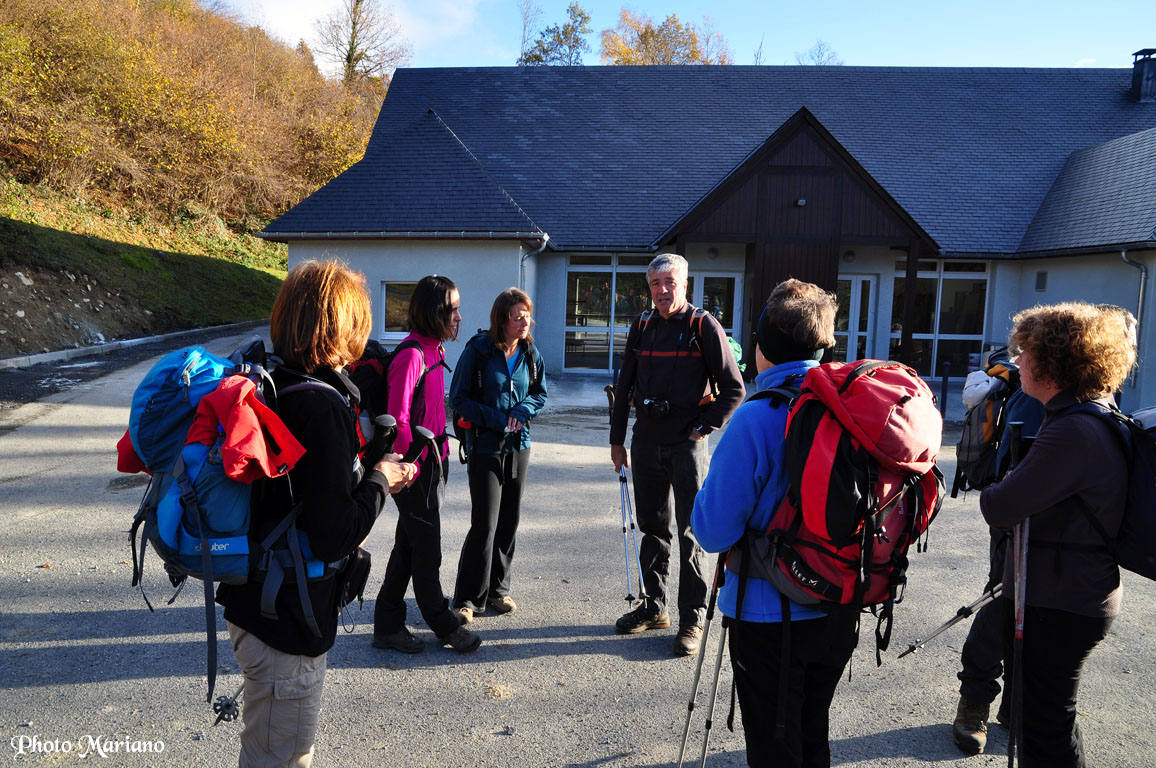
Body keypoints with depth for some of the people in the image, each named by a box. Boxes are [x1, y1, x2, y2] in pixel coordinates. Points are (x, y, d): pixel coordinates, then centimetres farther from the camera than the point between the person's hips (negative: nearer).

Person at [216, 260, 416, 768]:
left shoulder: (271, 383, 2)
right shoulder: (322, 407, -27)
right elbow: (334, 537, -27)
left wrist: (372, 477, 8)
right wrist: (379, 482, -11)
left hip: (257, 605, 9)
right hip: (284, 625, -9)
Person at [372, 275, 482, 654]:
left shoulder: (433, 350, 11)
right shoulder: (411, 354, -19)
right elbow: (398, 418, -22)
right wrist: (411, 465, -19)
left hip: (432, 462, 10)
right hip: (416, 467, -10)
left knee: (410, 544, 16)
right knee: (426, 546, 6)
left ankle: (388, 626, 29)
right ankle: (443, 624, 23)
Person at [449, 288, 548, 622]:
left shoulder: (530, 353, 4)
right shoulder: (479, 350, -10)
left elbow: (540, 393, 13)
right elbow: (458, 398, -8)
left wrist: (522, 411, -8)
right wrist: (496, 419, -17)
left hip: (519, 446, 5)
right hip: (485, 447, -5)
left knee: (509, 522, 11)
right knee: (485, 524, -7)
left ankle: (498, 589, 26)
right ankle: (468, 598, 7)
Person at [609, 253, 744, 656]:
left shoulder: (704, 326, -6)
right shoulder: (642, 327, 9)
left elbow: (734, 388, -4)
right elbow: (625, 385, 15)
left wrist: (703, 427, -9)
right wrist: (617, 439, 13)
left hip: (686, 444, -5)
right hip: (646, 441, 5)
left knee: (691, 535, 0)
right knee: (652, 528, 14)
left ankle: (692, 620, 12)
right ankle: (653, 607, 28)